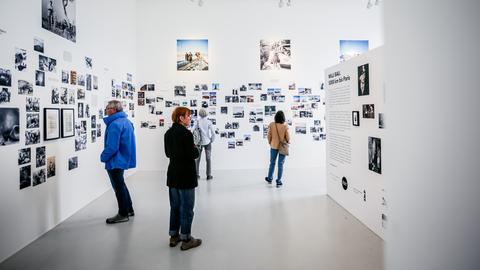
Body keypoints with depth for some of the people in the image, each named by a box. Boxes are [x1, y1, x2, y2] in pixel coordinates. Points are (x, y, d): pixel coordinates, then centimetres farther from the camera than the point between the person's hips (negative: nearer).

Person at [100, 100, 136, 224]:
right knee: (120, 185, 22)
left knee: (119, 187, 3)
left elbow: (112, 147, -27)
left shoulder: (115, 124, -23)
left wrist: (103, 157, -11)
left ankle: (123, 214, 15)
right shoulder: (126, 121, 8)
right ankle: (129, 209, 31)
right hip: (124, 159, 10)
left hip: (116, 161, -10)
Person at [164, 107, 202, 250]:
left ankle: (174, 236, 25)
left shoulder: (168, 133, 7)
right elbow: (193, 154, -19)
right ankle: (186, 239, 9)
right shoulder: (186, 133, -18)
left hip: (173, 175, 8)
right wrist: (195, 149, 0)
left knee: (175, 206, 16)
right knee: (186, 208, 2)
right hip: (186, 175, -8)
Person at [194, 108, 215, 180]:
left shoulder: (197, 122, -6)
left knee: (198, 158, 13)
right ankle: (209, 175, 8)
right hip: (207, 142, -1)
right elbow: (213, 133, -9)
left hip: (199, 142, 1)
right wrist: (212, 140, 7)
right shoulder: (209, 122, -8)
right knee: (208, 159, 7)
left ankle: (197, 174, 16)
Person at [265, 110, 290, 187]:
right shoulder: (285, 126, -16)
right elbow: (288, 137, -9)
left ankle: (270, 178, 33)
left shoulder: (271, 125, -11)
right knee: (280, 164, 6)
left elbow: (269, 135, -4)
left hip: (274, 146, 2)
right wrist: (288, 142, 13)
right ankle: (279, 181, 9)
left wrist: (270, 142, 15)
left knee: (272, 163, 18)